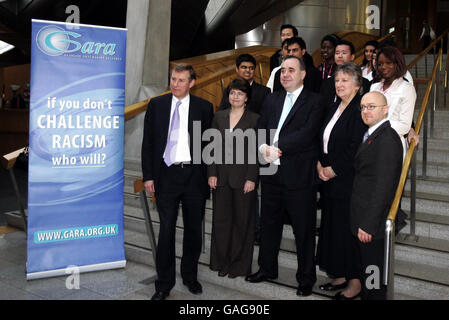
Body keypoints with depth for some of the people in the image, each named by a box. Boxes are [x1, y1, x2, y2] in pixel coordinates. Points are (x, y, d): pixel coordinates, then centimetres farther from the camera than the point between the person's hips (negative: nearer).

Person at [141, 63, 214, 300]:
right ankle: (164, 283, 16)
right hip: (167, 174, 0)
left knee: (193, 229, 11)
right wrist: (148, 175, -1)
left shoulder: (204, 107, 2)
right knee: (166, 230, 2)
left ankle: (190, 276, 29)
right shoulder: (156, 105, 4)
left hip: (194, 175, 0)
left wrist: (210, 175, -2)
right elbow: (148, 142, 5)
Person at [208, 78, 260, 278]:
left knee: (242, 221, 5)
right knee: (221, 219, 9)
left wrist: (251, 178, -11)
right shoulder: (219, 117, 9)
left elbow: (256, 152, -6)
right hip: (221, 178, 4)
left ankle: (240, 265, 19)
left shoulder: (254, 120, -3)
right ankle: (222, 262, 23)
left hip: (244, 178, -3)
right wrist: (212, 173, 2)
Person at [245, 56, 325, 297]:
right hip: (272, 173, 6)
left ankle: (306, 279, 20)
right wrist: (263, 147, -11)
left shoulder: (314, 101, -4)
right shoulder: (271, 100, 14)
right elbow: (260, 128, 10)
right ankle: (267, 269, 35)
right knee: (269, 223, 18)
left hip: (299, 175, -5)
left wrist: (277, 147, -20)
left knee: (304, 229, 5)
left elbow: (307, 133, -17)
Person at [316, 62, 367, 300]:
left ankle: (355, 282, 12)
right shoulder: (334, 107, 13)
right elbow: (323, 140, 15)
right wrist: (320, 164, 0)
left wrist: (334, 170, -12)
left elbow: (356, 149, -19)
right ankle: (341, 275, 27)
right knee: (332, 226, 13)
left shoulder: (359, 111, -13)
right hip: (329, 177, 9)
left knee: (347, 229, -2)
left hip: (348, 180, -9)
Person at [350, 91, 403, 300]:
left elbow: (383, 186, -23)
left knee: (372, 273, 2)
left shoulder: (387, 139, -19)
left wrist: (368, 224, -23)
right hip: (363, 219, 10)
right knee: (366, 269, 20)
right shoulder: (372, 135, 13)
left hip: (371, 221, -10)